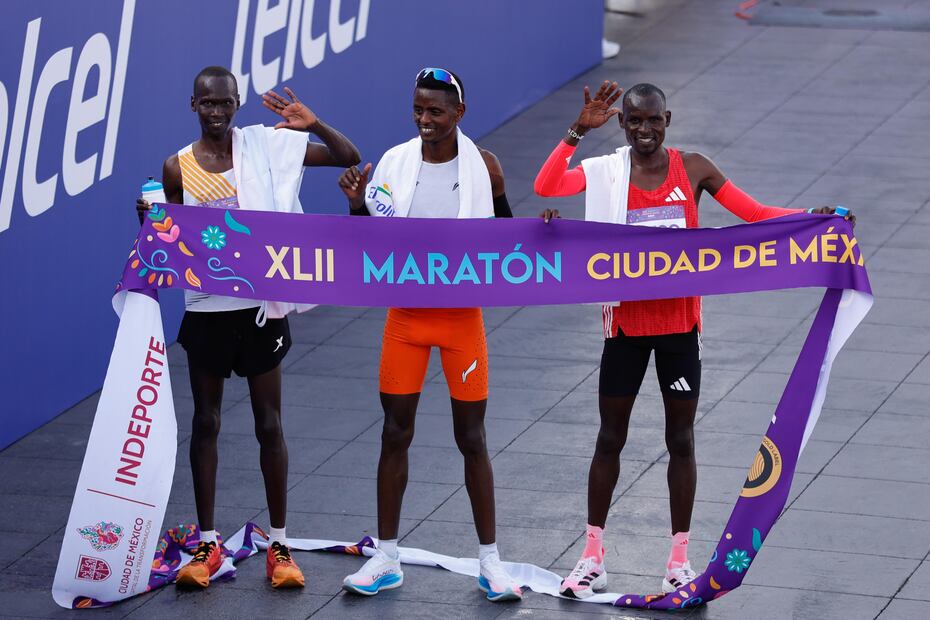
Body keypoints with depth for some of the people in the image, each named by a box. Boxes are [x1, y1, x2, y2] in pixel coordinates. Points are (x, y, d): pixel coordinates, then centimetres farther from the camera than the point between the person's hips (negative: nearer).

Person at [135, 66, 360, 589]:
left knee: (269, 423, 4)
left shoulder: (265, 146, -4)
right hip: (207, 308, 1)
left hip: (260, 305, -1)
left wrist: (314, 125, -18)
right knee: (206, 423, 7)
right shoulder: (178, 167, 0)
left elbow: (350, 158, -2)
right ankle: (207, 544, 16)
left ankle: (279, 545, 13)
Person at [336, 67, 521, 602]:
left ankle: (490, 561, 13)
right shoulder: (395, 163, -3)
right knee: (395, 433, 6)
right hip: (407, 314, 2)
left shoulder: (484, 167, -7)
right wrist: (358, 205, -15)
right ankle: (386, 560, 17)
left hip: (462, 315, -2)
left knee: (472, 438, 3)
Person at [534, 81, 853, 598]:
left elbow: (755, 214, -4)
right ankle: (593, 557, 19)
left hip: (679, 324, 0)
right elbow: (546, 187, -22)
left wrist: (811, 216, -18)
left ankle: (680, 560, 18)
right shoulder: (604, 172, -6)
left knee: (681, 439, 8)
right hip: (627, 323, 0)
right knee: (610, 438, 8)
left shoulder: (693, 169, -3)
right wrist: (579, 131, -28)